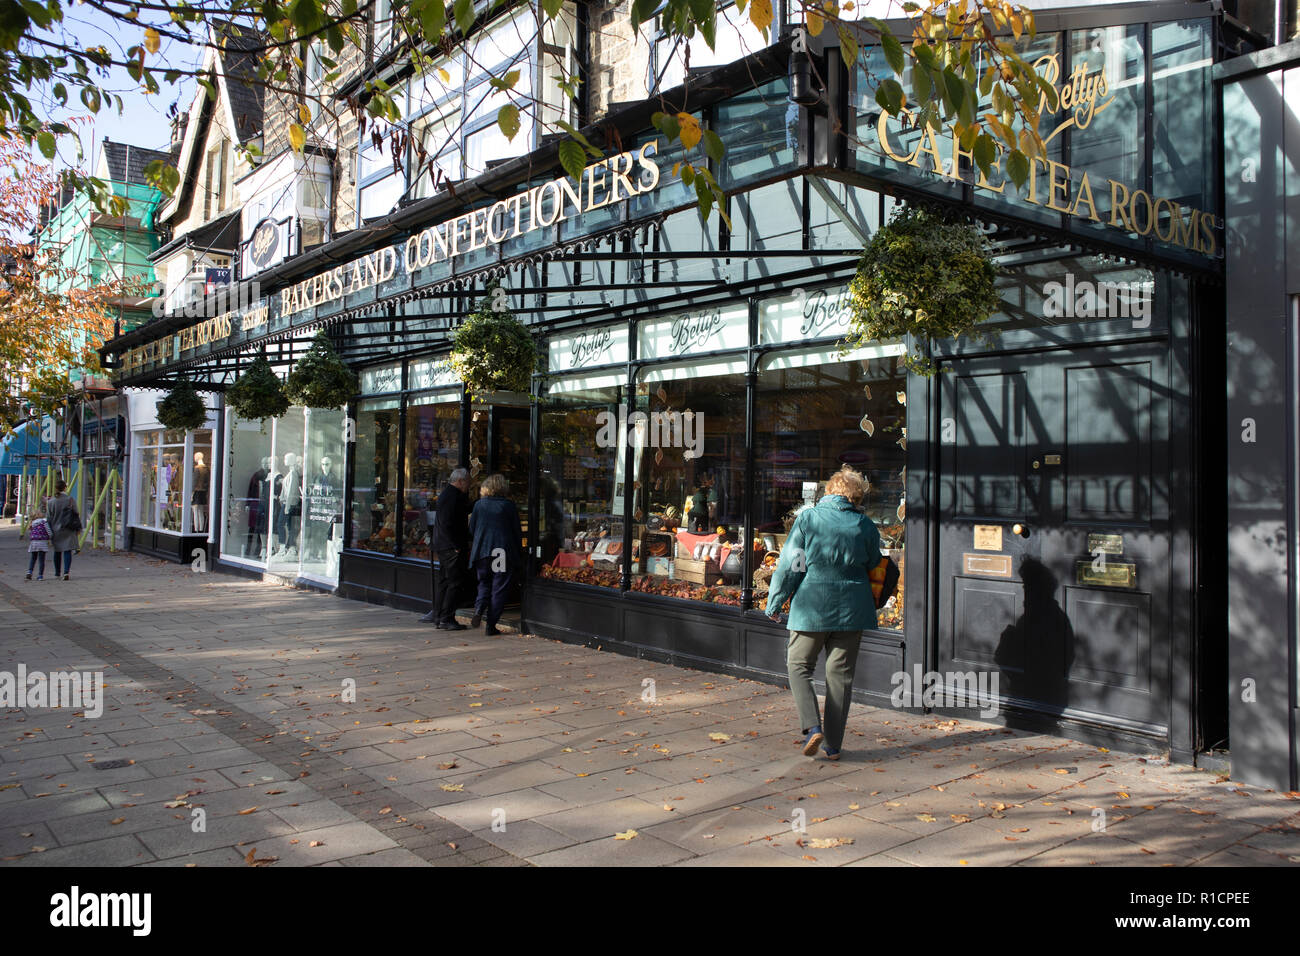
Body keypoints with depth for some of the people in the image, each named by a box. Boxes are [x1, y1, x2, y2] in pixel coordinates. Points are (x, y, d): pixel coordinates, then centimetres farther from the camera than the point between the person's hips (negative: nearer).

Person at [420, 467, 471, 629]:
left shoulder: (446, 493, 17)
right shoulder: (452, 496, -16)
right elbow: (447, 524, -22)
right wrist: (457, 546, -19)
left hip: (442, 546, 11)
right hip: (451, 547, -11)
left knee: (443, 581, 15)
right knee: (455, 582, -6)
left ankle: (437, 614, 21)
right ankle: (446, 619, -4)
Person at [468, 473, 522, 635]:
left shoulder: (479, 504, -1)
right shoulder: (509, 505, -5)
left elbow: (471, 529, 6)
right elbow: (517, 532, -1)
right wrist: (519, 554, 9)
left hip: (482, 550, 2)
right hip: (504, 553, -2)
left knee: (484, 583, 19)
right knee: (499, 588, 5)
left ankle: (479, 609, -7)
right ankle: (491, 625, 4)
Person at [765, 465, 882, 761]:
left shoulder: (808, 519, -7)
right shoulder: (865, 526, 0)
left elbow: (789, 565, -6)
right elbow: (874, 568, 13)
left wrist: (774, 603, 1)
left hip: (812, 606, -3)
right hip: (851, 609, 3)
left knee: (799, 665, 12)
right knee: (840, 673, 10)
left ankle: (812, 726, -7)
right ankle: (833, 744, 13)